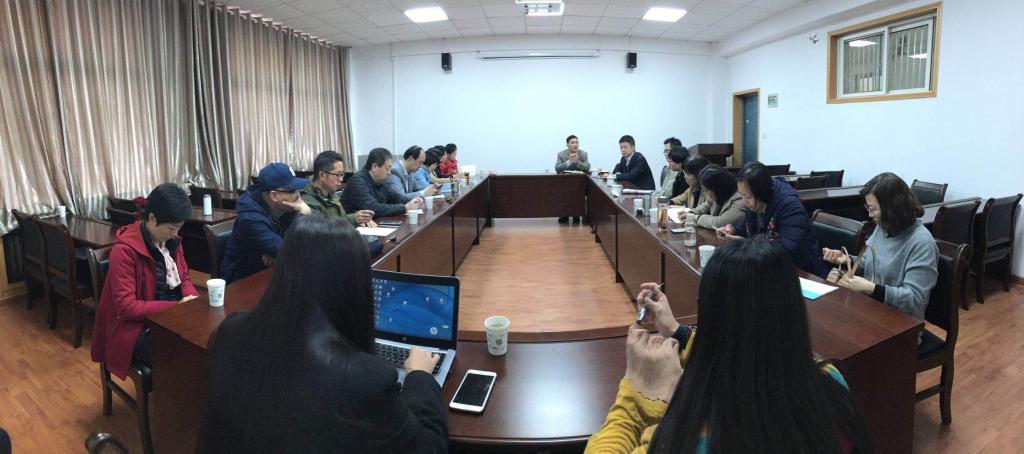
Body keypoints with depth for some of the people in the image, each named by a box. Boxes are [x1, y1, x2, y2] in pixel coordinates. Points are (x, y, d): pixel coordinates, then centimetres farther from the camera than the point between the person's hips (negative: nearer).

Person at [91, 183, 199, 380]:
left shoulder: (172, 240, 3)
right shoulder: (124, 250, -17)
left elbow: (184, 278, 15)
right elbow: (126, 306, -20)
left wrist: (190, 297, -8)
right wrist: (175, 306, -24)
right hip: (138, 327, -7)